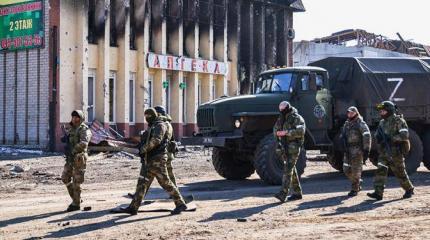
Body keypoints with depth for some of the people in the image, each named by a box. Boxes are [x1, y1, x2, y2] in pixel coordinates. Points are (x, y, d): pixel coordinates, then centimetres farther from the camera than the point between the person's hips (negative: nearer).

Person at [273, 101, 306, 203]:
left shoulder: (296, 118, -9)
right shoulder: (281, 119, 14)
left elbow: (301, 130, -25)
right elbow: (275, 129, 29)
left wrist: (287, 132, -28)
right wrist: (278, 133, 7)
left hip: (293, 147, -8)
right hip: (285, 147, 8)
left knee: (288, 169, -15)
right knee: (291, 170, 13)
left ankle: (283, 194, -23)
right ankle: (297, 193, 22)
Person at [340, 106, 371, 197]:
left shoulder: (360, 123, -8)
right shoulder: (346, 124, 15)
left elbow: (367, 137, -15)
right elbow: (342, 136, 25)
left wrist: (366, 149, -19)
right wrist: (343, 148, 19)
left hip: (357, 150, -7)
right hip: (348, 151, 7)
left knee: (356, 170, -5)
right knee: (347, 170, 7)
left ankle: (354, 189, 3)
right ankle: (358, 183, 27)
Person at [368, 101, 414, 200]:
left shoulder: (398, 121, -9)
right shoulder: (382, 122, 13)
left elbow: (404, 135, -19)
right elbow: (378, 136, 22)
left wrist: (391, 138, -25)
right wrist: (379, 137, -2)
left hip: (395, 152, -6)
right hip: (384, 152, 6)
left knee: (400, 172, 4)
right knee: (381, 170, -8)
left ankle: (409, 189, 24)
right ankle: (378, 193, -11)